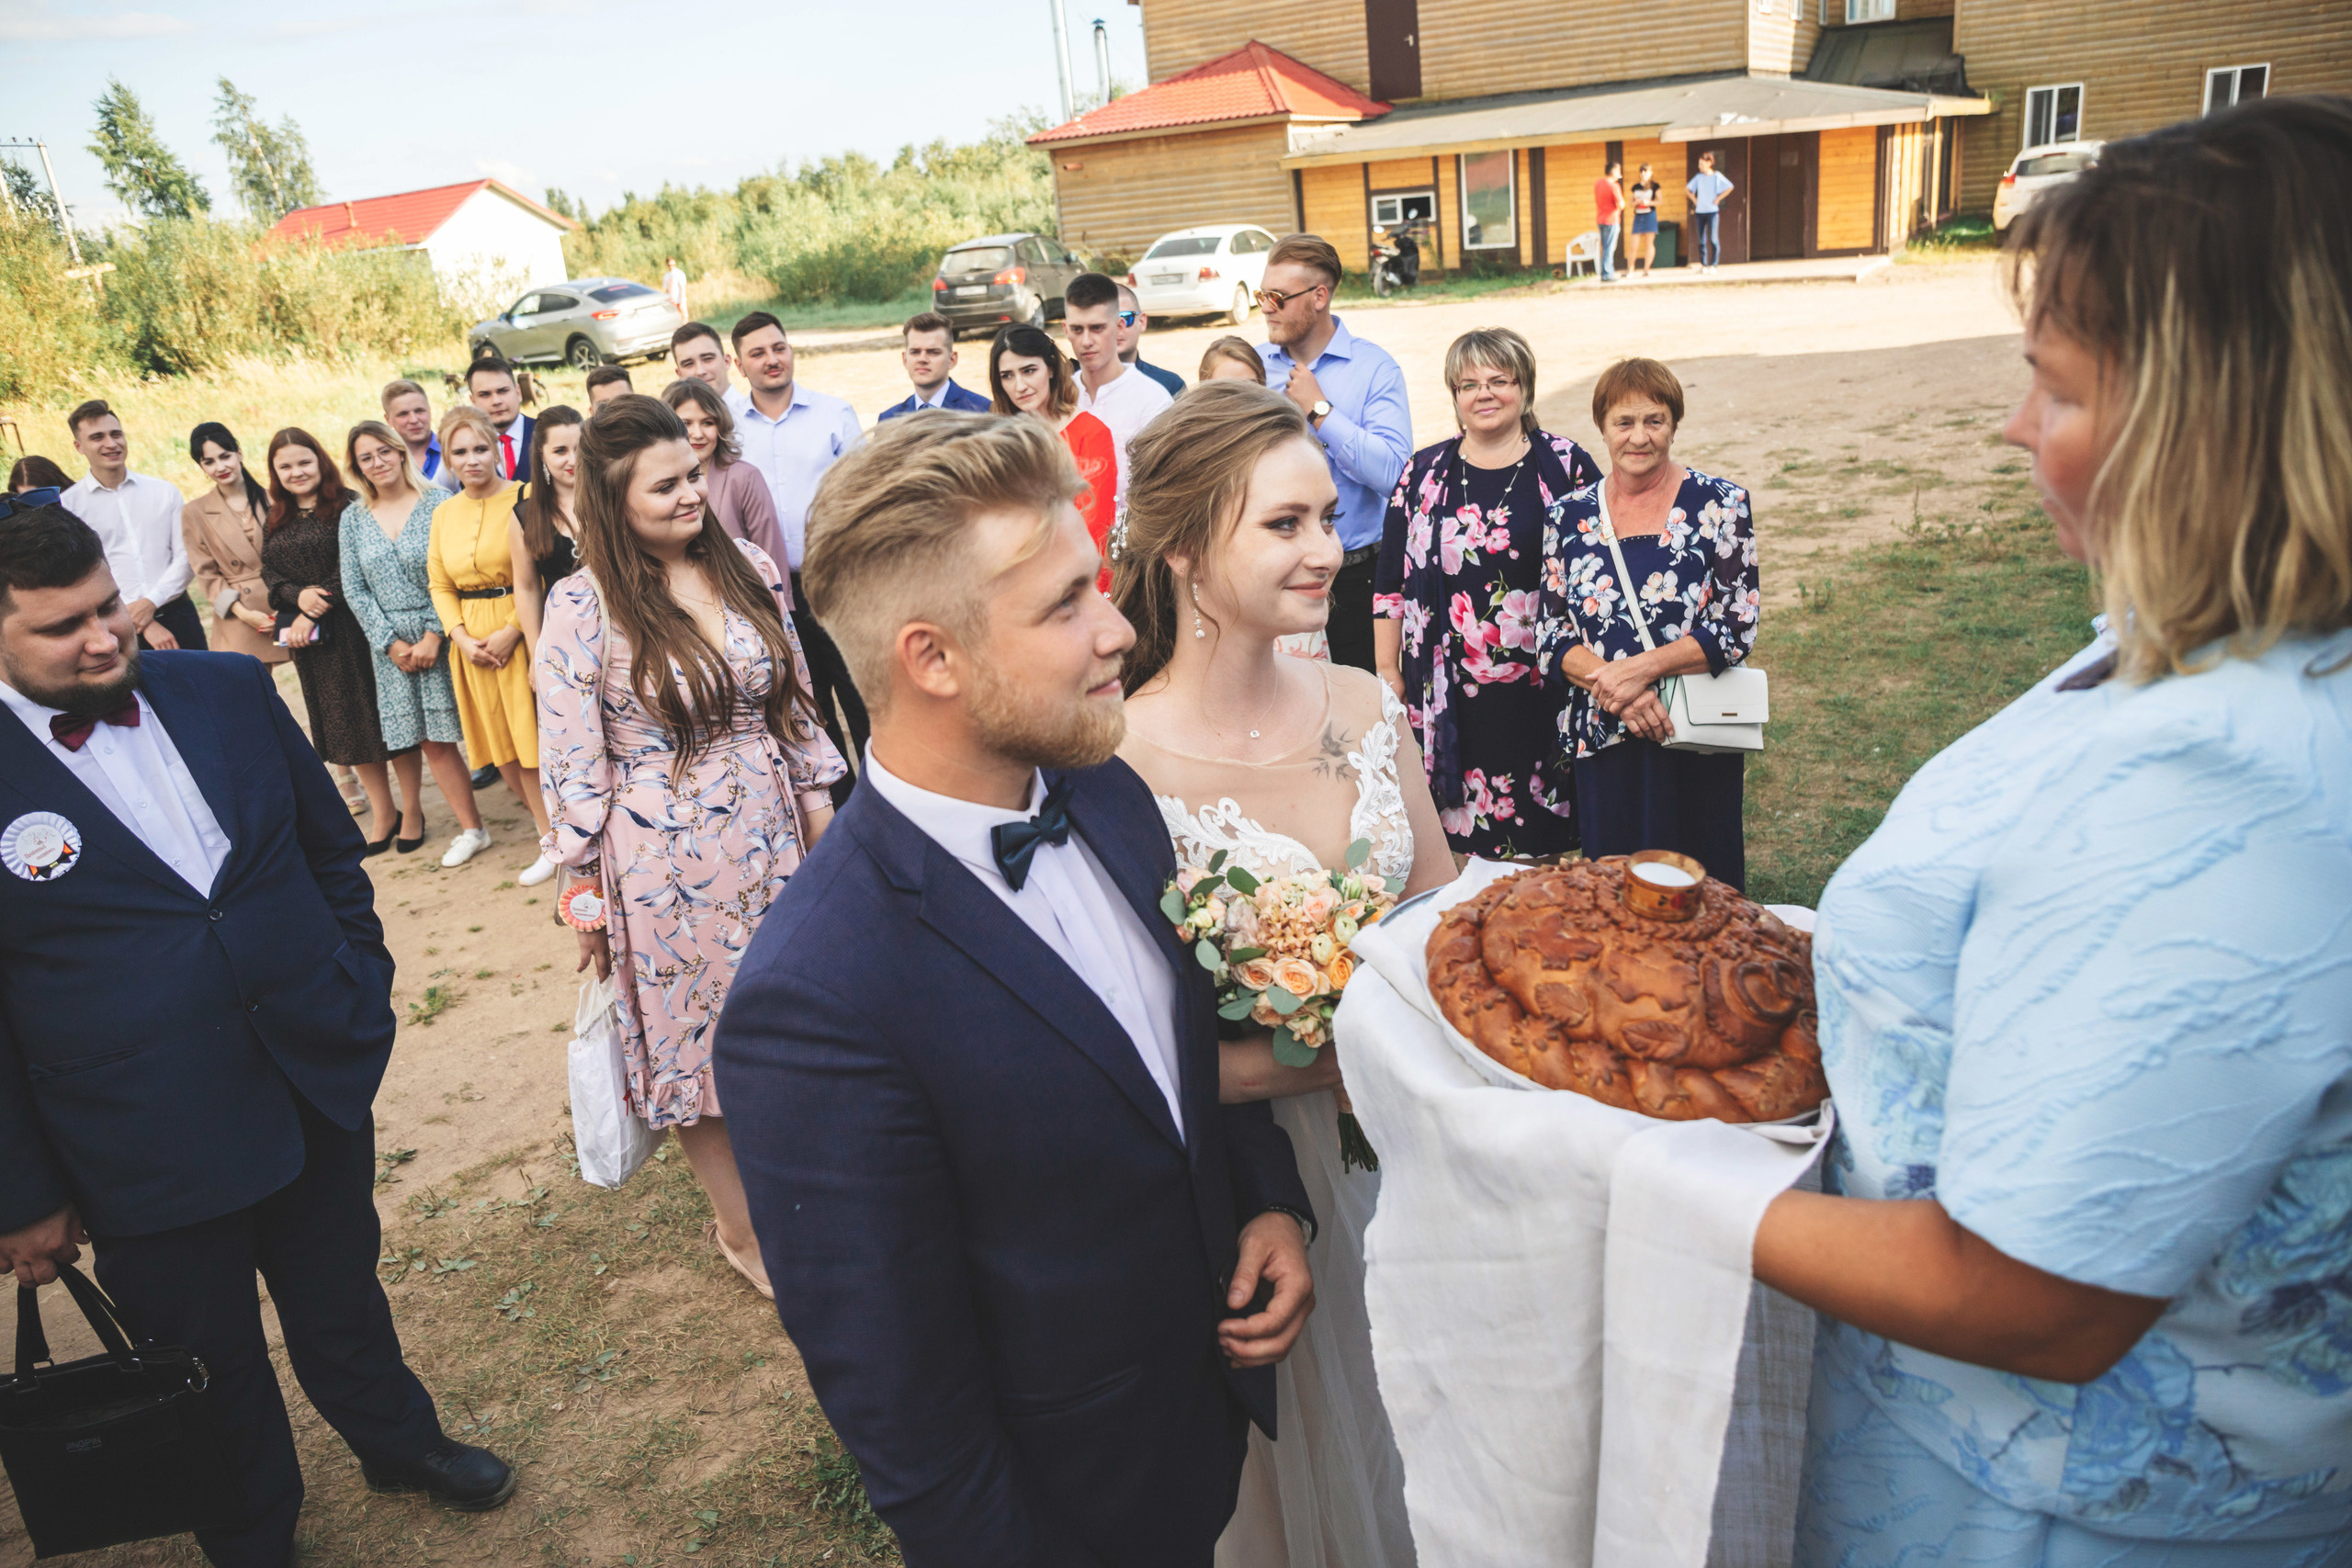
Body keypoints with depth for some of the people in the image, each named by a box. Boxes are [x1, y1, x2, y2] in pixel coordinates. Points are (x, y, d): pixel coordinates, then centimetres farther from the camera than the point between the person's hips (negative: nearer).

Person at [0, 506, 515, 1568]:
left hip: (321, 1088, 4)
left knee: (341, 1298, 25)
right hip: (151, 1155, -3)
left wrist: (362, 997, 8)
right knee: (211, 1372, 18)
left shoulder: (229, 690, -2)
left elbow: (330, 850, 9)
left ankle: (398, 1442, 51)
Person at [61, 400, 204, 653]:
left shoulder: (164, 493, 9)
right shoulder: (68, 506, 2)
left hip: (177, 617, 2)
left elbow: (185, 556, 5)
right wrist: (143, 624, -10)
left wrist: (152, 601, -11)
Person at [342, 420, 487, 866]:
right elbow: (354, 589, 5)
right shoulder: (353, 518, 8)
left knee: (436, 737, -6)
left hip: (438, 637, -4)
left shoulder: (437, 502, -3)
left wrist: (434, 635, -13)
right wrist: (391, 642, -5)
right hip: (389, 644, 4)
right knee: (405, 737, 2)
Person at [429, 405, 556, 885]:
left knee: (532, 739, -3)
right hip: (472, 641, 6)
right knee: (501, 746, 9)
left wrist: (512, 630, -17)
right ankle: (552, 831, 23)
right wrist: (462, 638, -3)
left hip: (522, 631, -5)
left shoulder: (523, 498, -7)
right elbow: (440, 584, 11)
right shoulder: (444, 512, 10)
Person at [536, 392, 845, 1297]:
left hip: (770, 837, 4)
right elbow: (572, 763, -8)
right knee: (697, 1037, 12)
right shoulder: (582, 606, -12)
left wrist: (821, 814, 8)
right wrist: (585, 896, -5)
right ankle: (743, 1230, 30)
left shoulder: (749, 569, 0)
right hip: (665, 862, -3)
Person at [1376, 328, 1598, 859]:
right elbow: (1390, 581, 10)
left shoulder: (1566, 467, 2)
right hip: (1451, 691, 1)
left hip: (1543, 688, -1)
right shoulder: (1424, 473, 8)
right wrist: (1387, 671, 7)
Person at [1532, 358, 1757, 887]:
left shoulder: (1719, 505, -2)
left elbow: (1738, 628, -8)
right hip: (1599, 742, 2)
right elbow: (1549, 636, 2)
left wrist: (1642, 668, -19)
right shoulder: (1568, 517, 5)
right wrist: (1612, 686, -15)